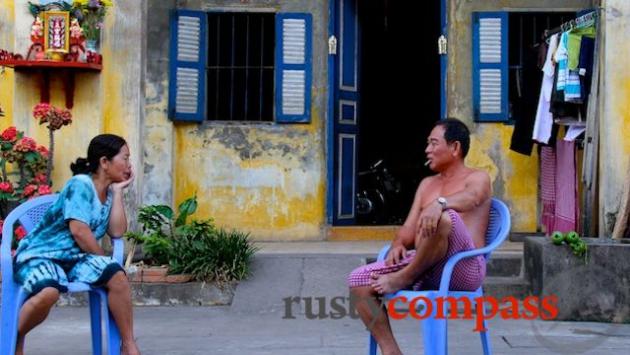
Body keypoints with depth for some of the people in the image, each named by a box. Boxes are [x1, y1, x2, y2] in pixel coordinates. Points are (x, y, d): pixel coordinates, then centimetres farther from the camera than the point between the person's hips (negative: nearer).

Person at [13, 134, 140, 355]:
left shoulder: (108, 193, 12)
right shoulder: (81, 185, -10)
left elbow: (117, 231, -3)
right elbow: (78, 231, -19)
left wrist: (117, 191, -2)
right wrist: (103, 261, -7)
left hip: (74, 258, 6)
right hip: (40, 254, -6)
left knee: (117, 276, -21)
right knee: (48, 292, -37)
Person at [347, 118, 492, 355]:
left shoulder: (477, 178, 6)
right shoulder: (427, 184, 25)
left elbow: (470, 198, -20)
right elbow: (410, 227, 15)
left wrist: (439, 203, -41)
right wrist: (398, 245, -9)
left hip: (464, 269, -6)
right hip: (424, 267, 6)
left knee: (444, 217, -36)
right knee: (358, 280, -12)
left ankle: (403, 279, -16)